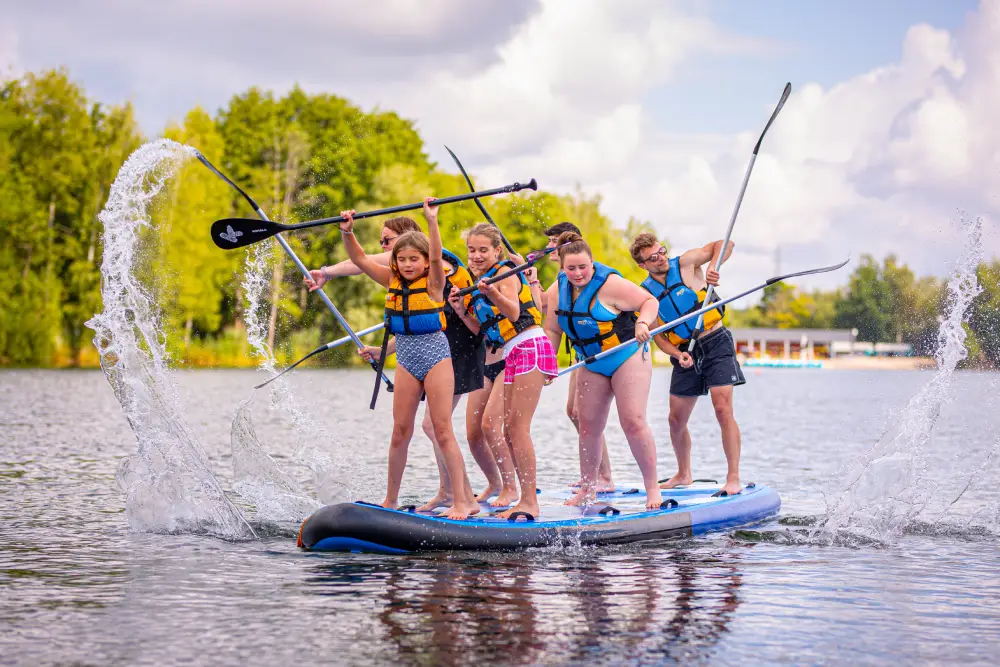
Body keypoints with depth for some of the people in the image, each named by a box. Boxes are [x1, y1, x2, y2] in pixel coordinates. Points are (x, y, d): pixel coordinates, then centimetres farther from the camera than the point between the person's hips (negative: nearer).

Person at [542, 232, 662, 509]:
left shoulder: (609, 283, -20)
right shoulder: (561, 288, -2)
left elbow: (650, 301, -15)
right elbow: (553, 330, 7)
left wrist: (642, 323, -34)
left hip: (628, 358, -6)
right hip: (592, 365, 6)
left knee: (633, 422, -15)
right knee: (588, 428, 7)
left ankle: (652, 487, -6)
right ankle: (588, 489, 21)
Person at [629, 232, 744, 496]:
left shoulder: (685, 264, -6)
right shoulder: (647, 294, 2)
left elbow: (724, 244, -5)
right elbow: (657, 335, 4)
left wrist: (713, 267, -24)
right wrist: (677, 354, -14)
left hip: (716, 344, -4)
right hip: (685, 353, 4)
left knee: (723, 410, -15)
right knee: (676, 420, 6)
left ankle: (733, 478, -12)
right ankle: (684, 474, 28)